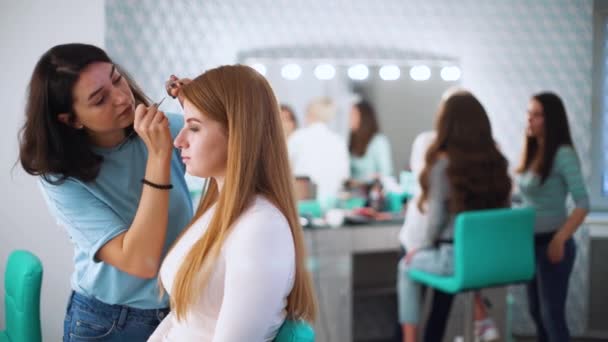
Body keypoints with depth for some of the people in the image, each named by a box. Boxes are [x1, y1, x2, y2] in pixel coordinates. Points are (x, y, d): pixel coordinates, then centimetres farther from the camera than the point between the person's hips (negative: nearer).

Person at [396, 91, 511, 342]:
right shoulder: (497, 161, 0)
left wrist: (423, 246, 7)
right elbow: (503, 210, 8)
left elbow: (436, 217, -13)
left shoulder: (443, 163, -16)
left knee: (407, 265, 24)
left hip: (455, 257, -5)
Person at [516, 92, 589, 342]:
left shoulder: (563, 154, -15)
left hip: (551, 243, -8)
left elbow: (583, 204, -21)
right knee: (536, 311, 16)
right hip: (530, 242, 8)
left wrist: (560, 239, -29)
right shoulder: (531, 153, 8)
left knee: (552, 314, -2)